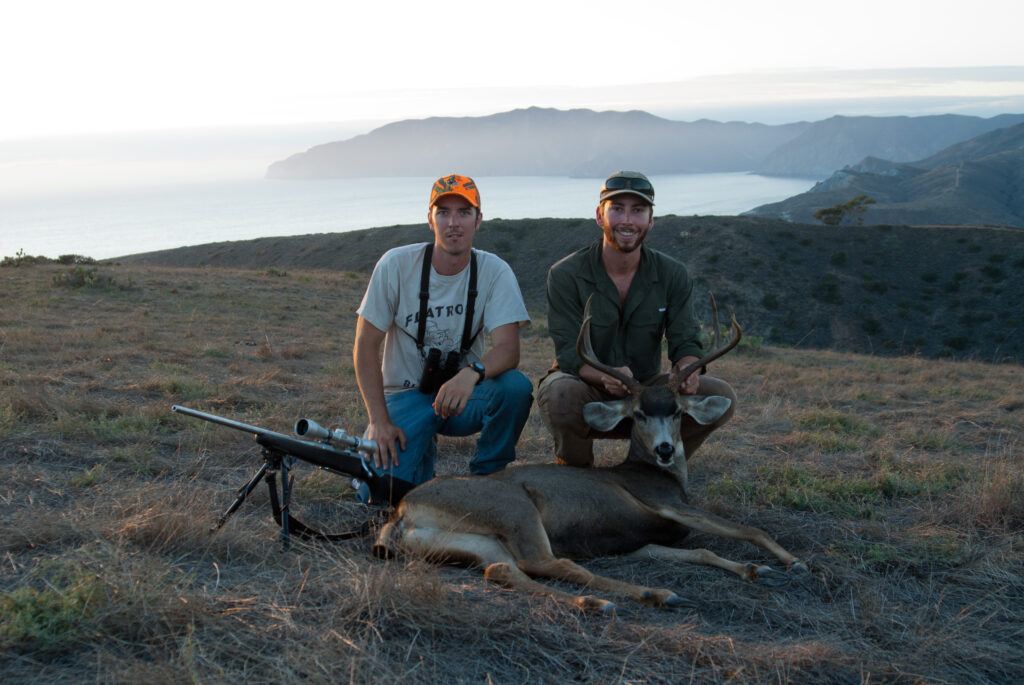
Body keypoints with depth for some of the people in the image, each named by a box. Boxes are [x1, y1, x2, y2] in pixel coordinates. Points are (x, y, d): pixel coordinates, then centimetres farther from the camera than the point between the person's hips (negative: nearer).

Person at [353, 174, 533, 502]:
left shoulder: (495, 271, -10)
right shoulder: (396, 265, -12)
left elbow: (508, 348, -21)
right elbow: (366, 346, -8)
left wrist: (471, 374, -44)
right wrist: (379, 420, -15)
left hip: (463, 392, 1)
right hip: (406, 395, -1)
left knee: (516, 386, -31)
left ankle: (486, 478, -5)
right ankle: (422, 449, 15)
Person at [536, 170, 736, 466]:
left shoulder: (673, 275, -2)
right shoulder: (565, 275, -12)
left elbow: (686, 342, -6)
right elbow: (569, 352, -18)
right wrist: (604, 377, -41)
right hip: (587, 393, -3)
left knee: (721, 395, -19)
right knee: (560, 392, -38)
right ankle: (574, 466, -5)